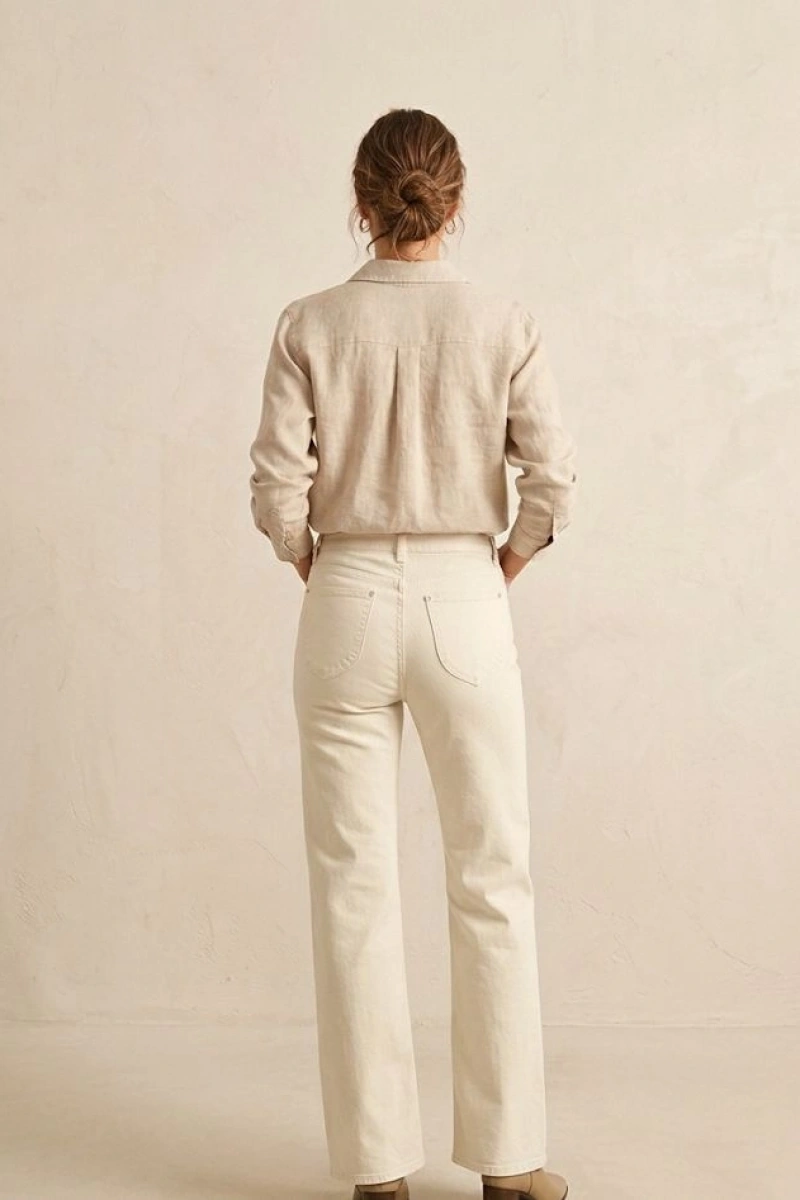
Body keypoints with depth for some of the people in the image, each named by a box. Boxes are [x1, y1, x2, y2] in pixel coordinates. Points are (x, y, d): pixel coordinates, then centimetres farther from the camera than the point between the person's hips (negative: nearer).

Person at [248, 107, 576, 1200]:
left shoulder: (311, 325, -2)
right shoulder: (503, 324, -3)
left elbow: (278, 489, -7)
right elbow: (552, 481, -7)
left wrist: (323, 573, 11)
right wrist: (501, 567, 10)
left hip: (347, 605, 1)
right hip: (462, 602, 0)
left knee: (355, 883, 8)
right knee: (491, 880, 9)